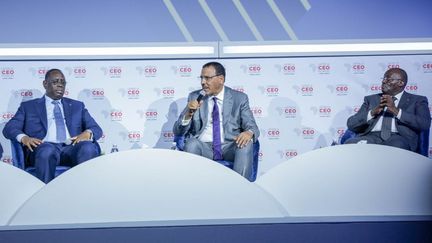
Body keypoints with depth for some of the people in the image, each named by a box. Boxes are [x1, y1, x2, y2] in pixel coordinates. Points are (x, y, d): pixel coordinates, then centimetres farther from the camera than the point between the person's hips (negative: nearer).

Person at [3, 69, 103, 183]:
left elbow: (96, 128, 19)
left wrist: (88, 133, -7)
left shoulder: (77, 106, 28)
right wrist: (23, 137, -12)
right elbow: (9, 128, 12)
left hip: (71, 149, 2)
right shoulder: (28, 106, 23)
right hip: (44, 148, -1)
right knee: (47, 150, -38)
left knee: (89, 147, -34)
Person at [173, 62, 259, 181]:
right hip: (203, 147, 0)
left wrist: (249, 132, -23)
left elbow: (252, 126, 2)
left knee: (246, 143, -30)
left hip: (230, 147, 0)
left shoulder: (239, 98, 8)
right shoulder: (195, 97, 10)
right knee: (192, 143, -31)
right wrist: (188, 114, -15)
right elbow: (177, 131, 7)